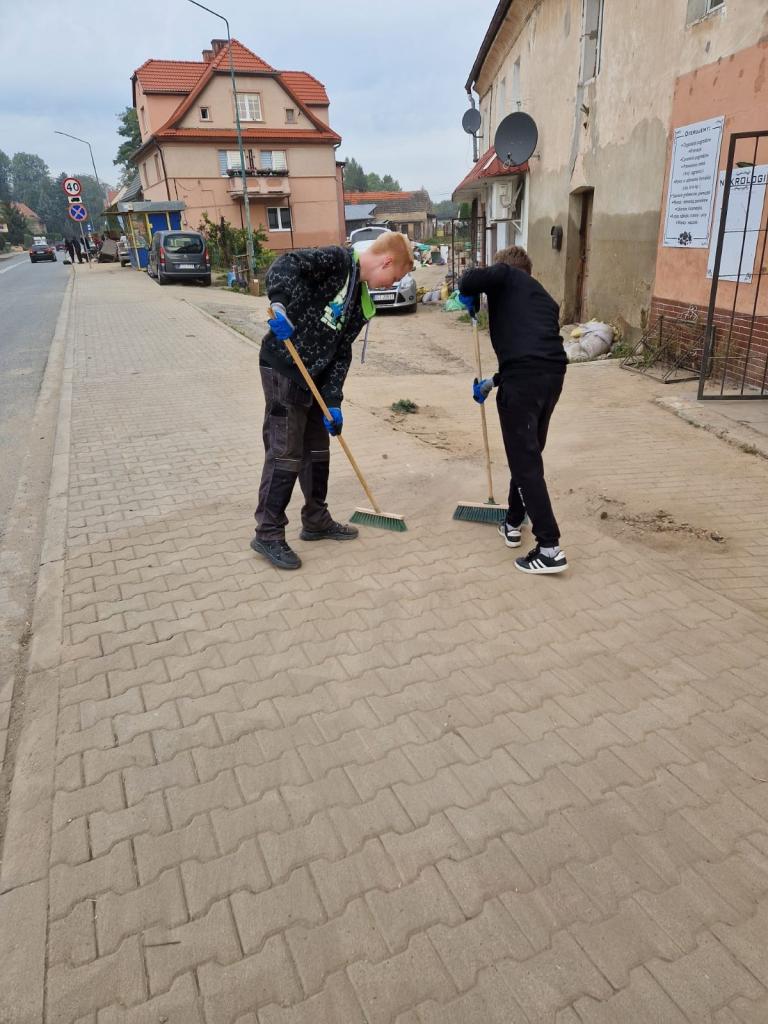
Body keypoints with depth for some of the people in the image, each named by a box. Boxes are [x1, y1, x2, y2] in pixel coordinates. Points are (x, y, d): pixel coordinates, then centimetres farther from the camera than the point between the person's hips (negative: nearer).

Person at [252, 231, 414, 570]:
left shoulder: (361, 303, 14)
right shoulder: (337, 260, -9)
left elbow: (342, 352, 9)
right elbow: (286, 264, -21)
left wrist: (333, 401, 0)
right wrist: (280, 304, -37)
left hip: (315, 376, 9)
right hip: (283, 368, -9)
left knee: (318, 450, 16)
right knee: (286, 453, -4)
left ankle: (316, 520, 32)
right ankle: (268, 534, 8)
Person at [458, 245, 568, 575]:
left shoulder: (506, 275, 13)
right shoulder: (545, 299, 31)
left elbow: (471, 279, -8)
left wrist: (468, 299, 16)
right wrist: (491, 383, 40)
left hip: (523, 379, -7)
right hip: (553, 375, 7)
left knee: (525, 462, -4)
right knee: (528, 454, 22)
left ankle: (550, 548, -4)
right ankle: (513, 523, 34)